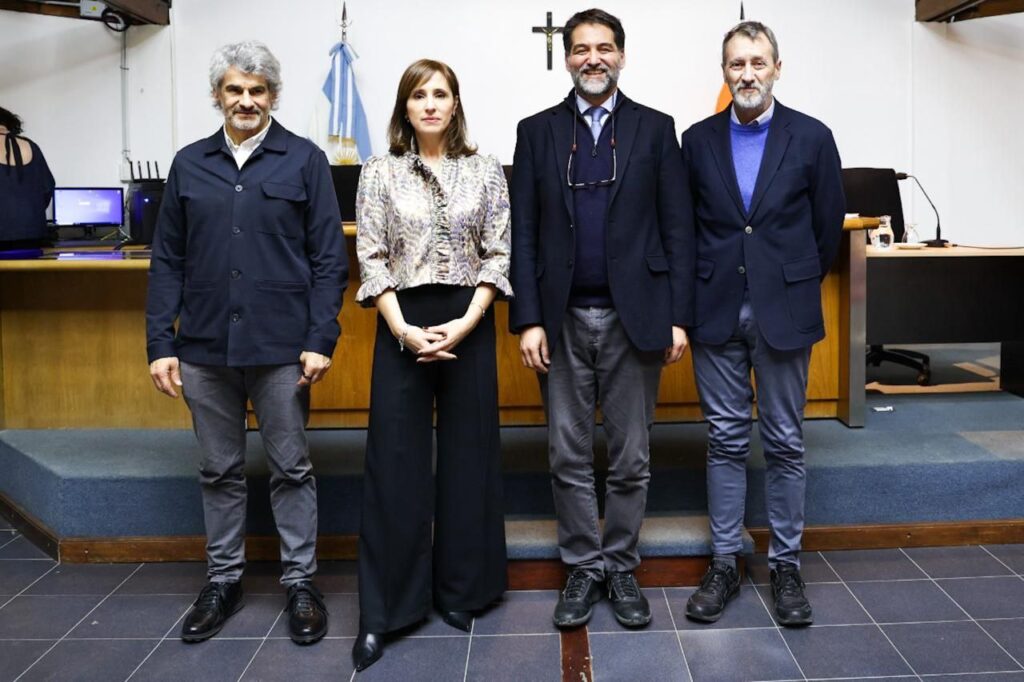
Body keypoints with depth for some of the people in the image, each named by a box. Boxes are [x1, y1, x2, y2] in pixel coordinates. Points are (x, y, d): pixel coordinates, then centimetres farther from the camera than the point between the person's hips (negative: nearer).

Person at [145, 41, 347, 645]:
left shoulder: (305, 160, 1)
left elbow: (330, 258, -2)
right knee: (220, 470, 13)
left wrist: (321, 339, -10)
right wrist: (160, 343, 1)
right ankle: (224, 580, 27)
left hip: (280, 345, -3)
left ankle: (300, 582, 20)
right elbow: (168, 261, 8)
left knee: (292, 468, 7)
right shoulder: (189, 165, 9)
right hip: (204, 346, 3)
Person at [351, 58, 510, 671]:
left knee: (468, 457, 7)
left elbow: (498, 255, 1)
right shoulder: (380, 173, 3)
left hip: (469, 325, 1)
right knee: (395, 463, 1)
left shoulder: (486, 171, 5)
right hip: (403, 327, -1)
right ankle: (383, 609, 10)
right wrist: (403, 329, -12)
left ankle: (460, 591, 23)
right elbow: (372, 259, -1)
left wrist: (466, 323, -11)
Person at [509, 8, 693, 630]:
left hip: (634, 316, -1)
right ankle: (583, 568, 22)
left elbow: (676, 228, 2)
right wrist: (528, 319, -5)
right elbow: (523, 233, 3)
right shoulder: (537, 131, 7)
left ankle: (622, 567, 23)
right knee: (569, 456, 8)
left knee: (631, 457, 8)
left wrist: (679, 317, -5)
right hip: (563, 320, 1)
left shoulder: (656, 129, 5)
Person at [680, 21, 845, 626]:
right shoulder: (698, 140, 4)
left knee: (785, 442, 6)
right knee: (726, 440, 7)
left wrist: (798, 285, 11)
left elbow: (828, 225, 6)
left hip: (785, 311, -1)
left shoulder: (812, 138, 0)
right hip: (717, 310, 1)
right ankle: (725, 563, 17)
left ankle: (787, 564, 19)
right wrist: (704, 288, 10)